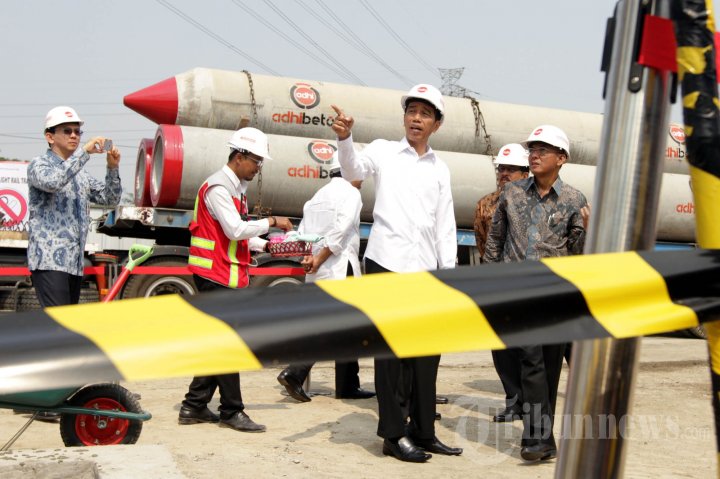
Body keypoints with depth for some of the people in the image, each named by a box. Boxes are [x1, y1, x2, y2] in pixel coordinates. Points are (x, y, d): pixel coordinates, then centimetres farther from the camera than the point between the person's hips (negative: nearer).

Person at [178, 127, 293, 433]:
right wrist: (271, 221, -14)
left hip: (228, 275, 10)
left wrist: (265, 245, 9)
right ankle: (232, 411, 1)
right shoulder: (218, 188, -13)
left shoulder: (236, 188, 19)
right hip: (215, 274, -10)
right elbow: (236, 229, -24)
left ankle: (194, 407, 18)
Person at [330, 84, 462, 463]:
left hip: (425, 269, 4)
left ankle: (423, 432, 19)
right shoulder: (384, 151, 5)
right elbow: (354, 170, -12)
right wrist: (344, 139, -31)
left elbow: (445, 226, 13)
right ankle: (394, 434, 7)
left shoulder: (440, 169, 14)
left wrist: (448, 273, 7)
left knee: (426, 353, 8)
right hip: (387, 264, -4)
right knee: (392, 352, -1)